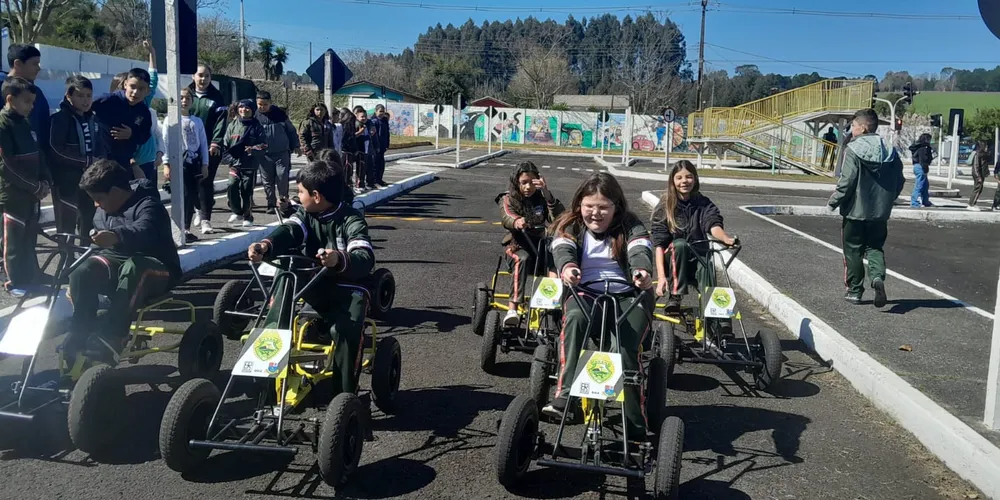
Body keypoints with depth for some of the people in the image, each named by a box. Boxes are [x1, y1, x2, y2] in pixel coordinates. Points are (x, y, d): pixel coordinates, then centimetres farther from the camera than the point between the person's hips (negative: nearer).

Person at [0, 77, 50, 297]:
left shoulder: (25, 123, 11)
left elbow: (37, 155, 15)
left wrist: (44, 182, 1)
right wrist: (35, 186, -14)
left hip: (31, 192, 7)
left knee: (30, 238, 14)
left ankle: (31, 277, 23)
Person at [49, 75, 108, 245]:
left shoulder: (93, 119, 11)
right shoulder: (60, 118, -8)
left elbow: (101, 147, 12)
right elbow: (56, 150, -18)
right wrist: (87, 161, -16)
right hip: (66, 181, -6)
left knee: (89, 226, 12)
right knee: (66, 228, -2)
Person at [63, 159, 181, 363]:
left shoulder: (148, 206, -17)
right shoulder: (103, 212, 9)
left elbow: (143, 232, -40)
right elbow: (103, 245, 19)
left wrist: (116, 236, -61)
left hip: (157, 269, -7)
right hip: (118, 261, 7)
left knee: (132, 269, -41)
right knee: (82, 272, -23)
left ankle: (111, 340, -43)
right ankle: (80, 336, -16)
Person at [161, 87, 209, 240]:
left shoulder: (197, 121, 12)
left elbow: (203, 144, 12)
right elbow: (165, 142, -4)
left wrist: (204, 164, 6)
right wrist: (166, 164, -12)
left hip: (194, 161, 4)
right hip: (178, 161, -4)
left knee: (192, 195, 5)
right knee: (184, 194, -12)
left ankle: (187, 228, 13)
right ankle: (182, 229, -7)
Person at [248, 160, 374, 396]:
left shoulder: (352, 220, -10)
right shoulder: (305, 215, 8)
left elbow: (365, 259, -27)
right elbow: (288, 231, -15)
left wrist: (339, 259, -51)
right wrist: (266, 245, -40)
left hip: (346, 287, -5)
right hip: (308, 283, 5)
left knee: (345, 330, -32)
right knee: (273, 324, -17)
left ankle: (345, 393, -17)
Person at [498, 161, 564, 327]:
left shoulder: (542, 198, 10)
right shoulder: (508, 199, 5)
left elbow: (559, 218, -9)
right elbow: (506, 217, -19)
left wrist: (547, 194, -22)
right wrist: (516, 221, -44)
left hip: (540, 245, 2)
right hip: (517, 246, -2)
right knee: (523, 259, -38)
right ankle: (512, 308, -46)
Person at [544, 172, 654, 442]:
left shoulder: (630, 226, 9)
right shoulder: (570, 226, 11)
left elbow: (640, 249, -13)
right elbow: (562, 248, -11)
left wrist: (642, 270, -39)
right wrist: (567, 266, -38)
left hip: (628, 296, 0)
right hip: (584, 294, 1)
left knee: (626, 351, -27)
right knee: (575, 318, -37)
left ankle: (635, 426, -16)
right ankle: (565, 395, -39)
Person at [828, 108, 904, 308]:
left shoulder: (854, 149, -14)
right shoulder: (889, 150, 4)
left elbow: (847, 181, -18)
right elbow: (899, 181, 9)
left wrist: (834, 201, -5)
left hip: (856, 210, -5)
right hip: (880, 211, 5)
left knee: (853, 250, 8)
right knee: (875, 247, 15)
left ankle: (855, 291, 15)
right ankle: (878, 276, -11)